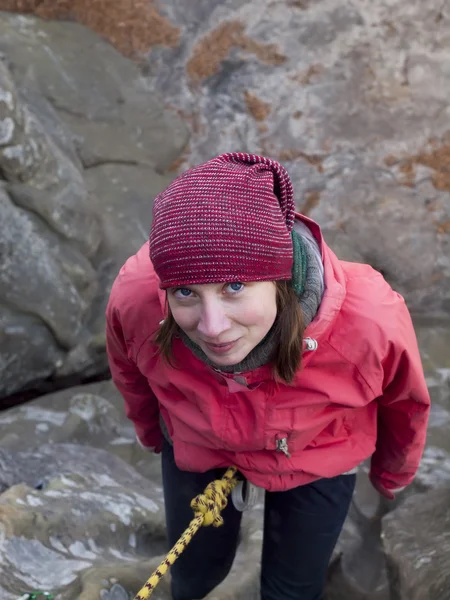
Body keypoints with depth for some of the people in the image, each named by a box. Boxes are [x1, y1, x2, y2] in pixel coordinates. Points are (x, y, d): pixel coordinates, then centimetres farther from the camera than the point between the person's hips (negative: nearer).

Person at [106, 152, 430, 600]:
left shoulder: (370, 322, -41)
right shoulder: (133, 298, -37)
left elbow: (405, 402, -13)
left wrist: (394, 472, 7)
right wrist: (151, 432, 12)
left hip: (316, 461, -1)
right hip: (196, 451, 2)